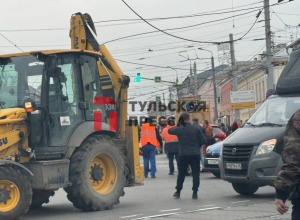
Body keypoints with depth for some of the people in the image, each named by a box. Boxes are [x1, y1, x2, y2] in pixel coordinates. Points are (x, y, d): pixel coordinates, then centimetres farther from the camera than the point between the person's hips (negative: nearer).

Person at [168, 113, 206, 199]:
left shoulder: (178, 129, -3)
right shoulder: (196, 129, -3)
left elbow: (170, 130, 16)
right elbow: (203, 140, 0)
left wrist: (177, 125, 25)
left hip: (183, 154, 0)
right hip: (195, 154, 0)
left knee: (181, 173, 11)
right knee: (195, 173, 5)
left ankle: (178, 192, 19)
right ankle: (195, 193, 1)